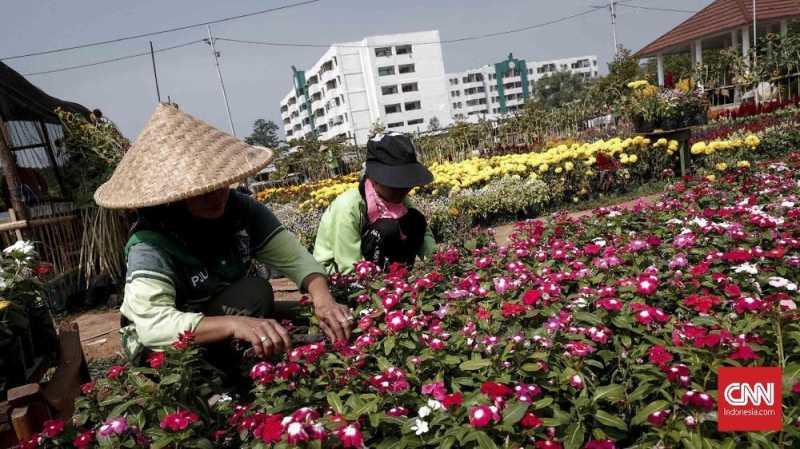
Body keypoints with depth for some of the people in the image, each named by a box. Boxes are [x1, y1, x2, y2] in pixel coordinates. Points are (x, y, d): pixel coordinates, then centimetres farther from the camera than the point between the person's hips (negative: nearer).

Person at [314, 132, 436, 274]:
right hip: (337, 274, -6)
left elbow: (423, 233, -7)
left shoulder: (398, 198, -11)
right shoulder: (348, 207, -31)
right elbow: (351, 269, -29)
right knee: (386, 229, -30)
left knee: (415, 221, -11)